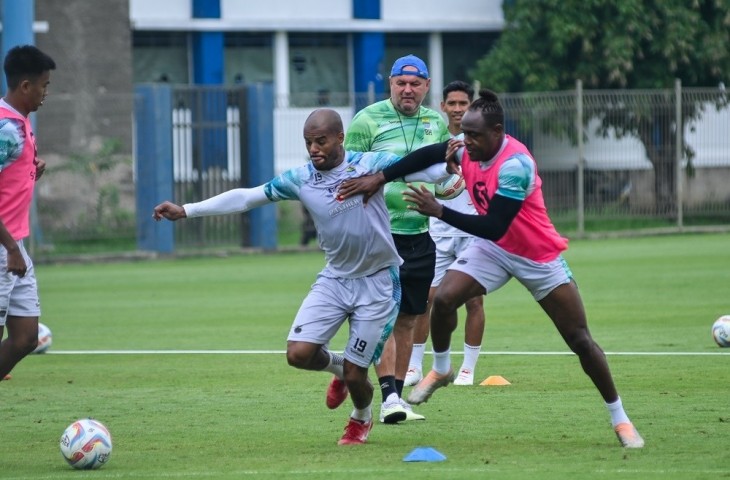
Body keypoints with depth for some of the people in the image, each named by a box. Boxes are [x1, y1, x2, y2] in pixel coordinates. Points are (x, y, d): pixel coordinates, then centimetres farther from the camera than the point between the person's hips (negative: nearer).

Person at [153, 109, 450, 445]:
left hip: (377, 282, -3)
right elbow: (246, 197, 0)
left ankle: (362, 418, 35)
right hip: (334, 279, 3)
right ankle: (337, 366, 22)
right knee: (298, 353, -14)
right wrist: (185, 211, -1)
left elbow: (421, 169, -16)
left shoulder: (369, 164, -12)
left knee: (355, 375, -2)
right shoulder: (300, 179, -3)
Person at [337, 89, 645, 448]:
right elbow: (427, 156, 2)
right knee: (443, 299, -15)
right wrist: (379, 178, -9)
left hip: (539, 257, -6)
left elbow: (493, 227, -35)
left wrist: (439, 211, -37)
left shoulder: (515, 165, -33)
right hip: (493, 248, 6)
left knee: (580, 340, -4)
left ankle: (619, 418, 9)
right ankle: (441, 370, 13)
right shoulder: (469, 149, -12)